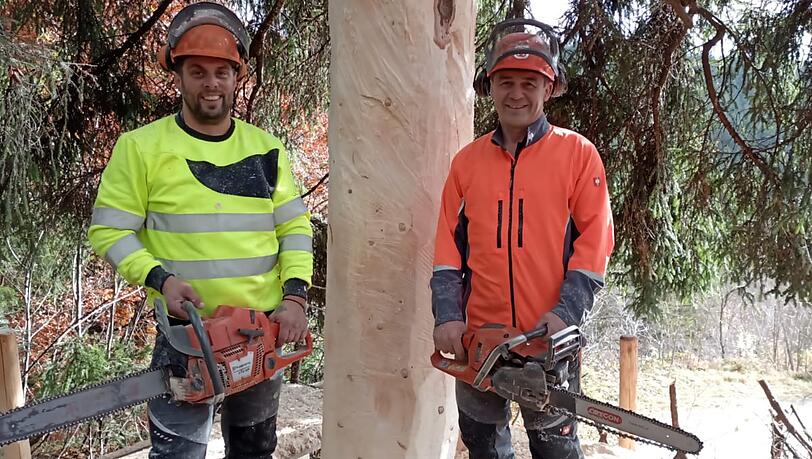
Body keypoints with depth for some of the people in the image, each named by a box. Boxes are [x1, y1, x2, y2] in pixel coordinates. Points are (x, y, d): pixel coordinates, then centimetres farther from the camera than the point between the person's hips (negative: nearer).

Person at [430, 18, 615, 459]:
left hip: (548, 338, -3)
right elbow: (448, 244, 5)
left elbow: (594, 239, -5)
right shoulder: (467, 160, 8)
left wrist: (565, 313, -15)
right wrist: (448, 316, -5)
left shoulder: (577, 153, 0)